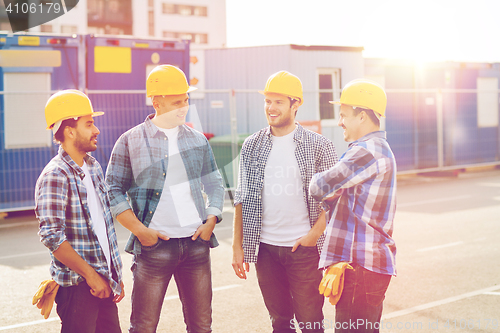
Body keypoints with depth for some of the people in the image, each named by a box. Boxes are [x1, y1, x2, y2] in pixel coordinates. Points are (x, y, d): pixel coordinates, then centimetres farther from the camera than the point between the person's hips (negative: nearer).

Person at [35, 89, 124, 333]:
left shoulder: (93, 167, 12)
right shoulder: (55, 176, -14)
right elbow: (51, 237, -21)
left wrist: (115, 276, 15)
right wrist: (91, 275, -17)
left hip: (104, 283, 8)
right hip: (77, 285, -8)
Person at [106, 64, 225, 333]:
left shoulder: (197, 140, 11)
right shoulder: (131, 141, -1)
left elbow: (214, 183, 18)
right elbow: (113, 190, -1)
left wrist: (211, 220, 2)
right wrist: (139, 230, -9)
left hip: (196, 242, 4)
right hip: (154, 244, -3)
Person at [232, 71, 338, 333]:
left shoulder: (320, 146, -2)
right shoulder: (252, 146, 6)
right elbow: (242, 199, 8)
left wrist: (314, 234, -13)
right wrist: (238, 246, 5)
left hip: (305, 249, -3)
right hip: (266, 249, 3)